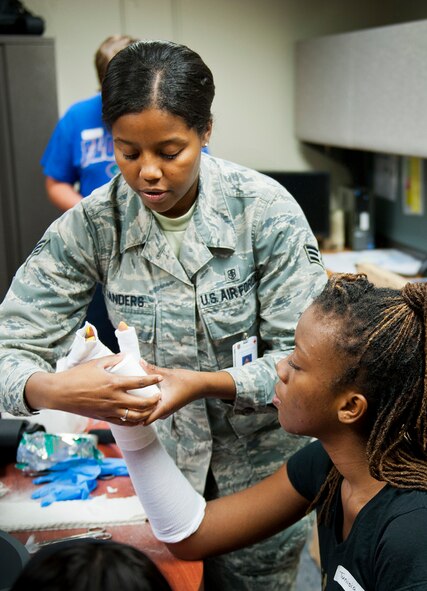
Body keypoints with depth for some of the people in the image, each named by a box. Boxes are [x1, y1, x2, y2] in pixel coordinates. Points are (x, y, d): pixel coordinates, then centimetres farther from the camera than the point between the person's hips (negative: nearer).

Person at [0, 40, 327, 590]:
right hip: (155, 457, 2)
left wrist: (206, 384, -34)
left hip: (259, 463, -1)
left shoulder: (264, 209, -20)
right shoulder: (93, 223, -15)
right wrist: (50, 390, -37)